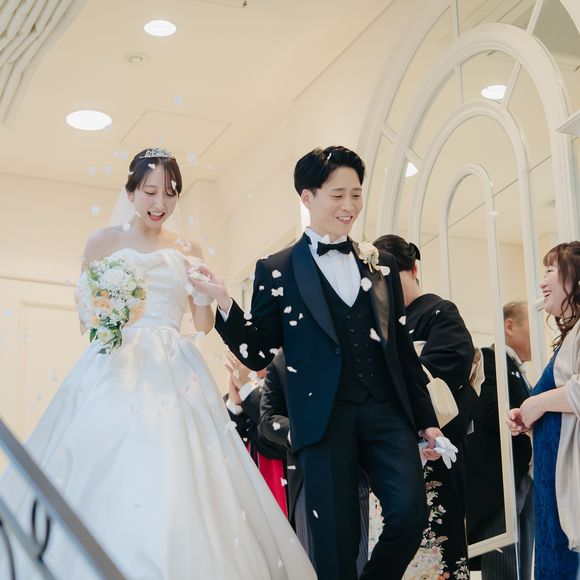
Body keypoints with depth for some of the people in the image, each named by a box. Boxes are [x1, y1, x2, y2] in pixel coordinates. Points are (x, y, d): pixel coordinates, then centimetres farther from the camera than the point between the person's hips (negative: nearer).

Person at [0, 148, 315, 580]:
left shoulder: (187, 251, 14)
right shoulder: (105, 242, 8)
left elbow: (204, 324, 12)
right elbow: (84, 314, 10)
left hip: (173, 375, 2)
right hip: (115, 369, -2)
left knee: (176, 486, -12)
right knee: (101, 487, -14)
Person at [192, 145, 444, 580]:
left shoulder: (381, 266, 16)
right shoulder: (278, 271, 6)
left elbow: (404, 348, 17)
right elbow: (259, 354, 3)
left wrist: (427, 420, 15)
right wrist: (224, 304, -12)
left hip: (388, 412, 3)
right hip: (326, 418, -3)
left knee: (411, 511, -12)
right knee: (337, 540, -1)